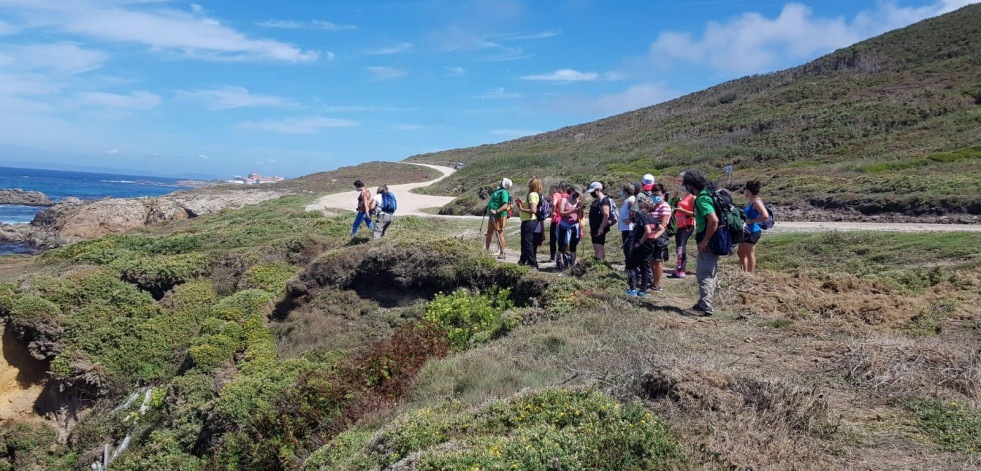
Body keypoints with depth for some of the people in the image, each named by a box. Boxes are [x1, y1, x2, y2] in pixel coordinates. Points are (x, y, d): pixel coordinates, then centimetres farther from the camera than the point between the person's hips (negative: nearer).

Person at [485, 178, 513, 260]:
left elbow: (505, 206, -24)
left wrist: (496, 211, -32)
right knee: (489, 233, 16)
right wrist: (489, 210, 20)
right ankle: (486, 251, 27)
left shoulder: (504, 192, -14)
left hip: (499, 216, -10)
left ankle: (502, 254, 0)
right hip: (492, 216, 10)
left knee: (500, 234, -5)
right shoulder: (497, 191, 17)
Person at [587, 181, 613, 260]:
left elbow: (606, 215, -21)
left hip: (600, 229, -10)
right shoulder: (596, 201, 19)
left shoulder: (604, 200, -12)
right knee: (596, 248, 11)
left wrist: (601, 228, -26)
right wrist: (591, 229, 23)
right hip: (594, 228, 10)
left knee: (599, 248, -13)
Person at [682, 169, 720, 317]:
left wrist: (704, 241, -22)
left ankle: (704, 307, -2)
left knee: (703, 274, -5)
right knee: (710, 274, 16)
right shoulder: (709, 193, 12)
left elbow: (714, 220, -28)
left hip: (707, 244, -10)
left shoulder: (702, 199, -19)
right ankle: (704, 303, 26)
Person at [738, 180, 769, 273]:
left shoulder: (756, 202, -17)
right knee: (740, 252, 17)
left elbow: (765, 216, -27)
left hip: (752, 232, -10)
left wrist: (751, 221, -21)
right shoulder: (751, 202, 11)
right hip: (746, 231, 10)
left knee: (749, 254, 0)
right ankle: (745, 272, 27)